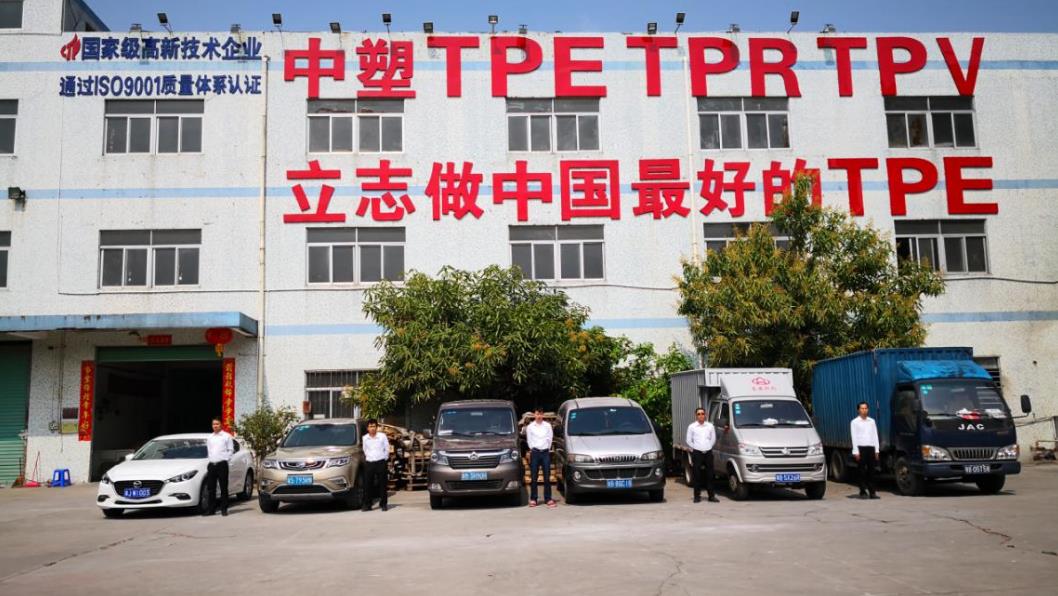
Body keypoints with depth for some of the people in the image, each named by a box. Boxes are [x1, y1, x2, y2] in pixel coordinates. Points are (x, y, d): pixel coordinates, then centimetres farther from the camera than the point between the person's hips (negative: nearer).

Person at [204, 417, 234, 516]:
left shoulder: (226, 436, 3)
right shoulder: (209, 438, 16)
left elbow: (231, 450, 3)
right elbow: (208, 451, 21)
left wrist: (226, 458, -5)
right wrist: (209, 459, 9)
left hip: (222, 464, -5)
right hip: (211, 464, 5)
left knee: (223, 487, -2)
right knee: (211, 488, 5)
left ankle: (224, 509, 3)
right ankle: (211, 509, 12)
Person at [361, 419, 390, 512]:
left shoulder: (382, 436, -2)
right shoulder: (365, 438, 6)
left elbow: (387, 449, 5)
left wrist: (384, 459, 5)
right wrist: (368, 457, 12)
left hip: (381, 463, -2)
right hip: (369, 463, 2)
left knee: (382, 484, 1)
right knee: (367, 484, 0)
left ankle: (383, 504, 9)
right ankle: (367, 505, 6)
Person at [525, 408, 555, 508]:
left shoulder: (547, 425, 5)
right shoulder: (530, 427, 4)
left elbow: (550, 438, 8)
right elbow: (529, 440, 8)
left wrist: (547, 448, 5)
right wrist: (532, 449, 6)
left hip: (545, 452, 0)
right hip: (535, 453, 0)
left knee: (547, 477, 0)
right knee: (533, 477, 0)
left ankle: (548, 498, 4)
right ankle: (533, 499, 5)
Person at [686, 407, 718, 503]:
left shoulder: (710, 426, 7)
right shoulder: (692, 427, 2)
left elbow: (713, 439, 14)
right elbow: (689, 440, 6)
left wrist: (708, 447, 6)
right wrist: (695, 448, 1)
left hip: (708, 452, 2)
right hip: (697, 453, -2)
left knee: (709, 475, 4)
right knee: (697, 475, -1)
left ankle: (711, 496, 9)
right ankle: (697, 496, 6)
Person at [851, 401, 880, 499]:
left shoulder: (872, 421, 14)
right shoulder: (855, 422, 2)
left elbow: (875, 436, 14)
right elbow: (854, 437, -2)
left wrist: (876, 450, 8)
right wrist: (856, 452, -9)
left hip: (871, 447, 3)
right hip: (861, 448, -3)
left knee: (871, 470, 3)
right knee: (862, 471, -1)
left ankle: (872, 492, 6)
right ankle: (863, 492, 4)